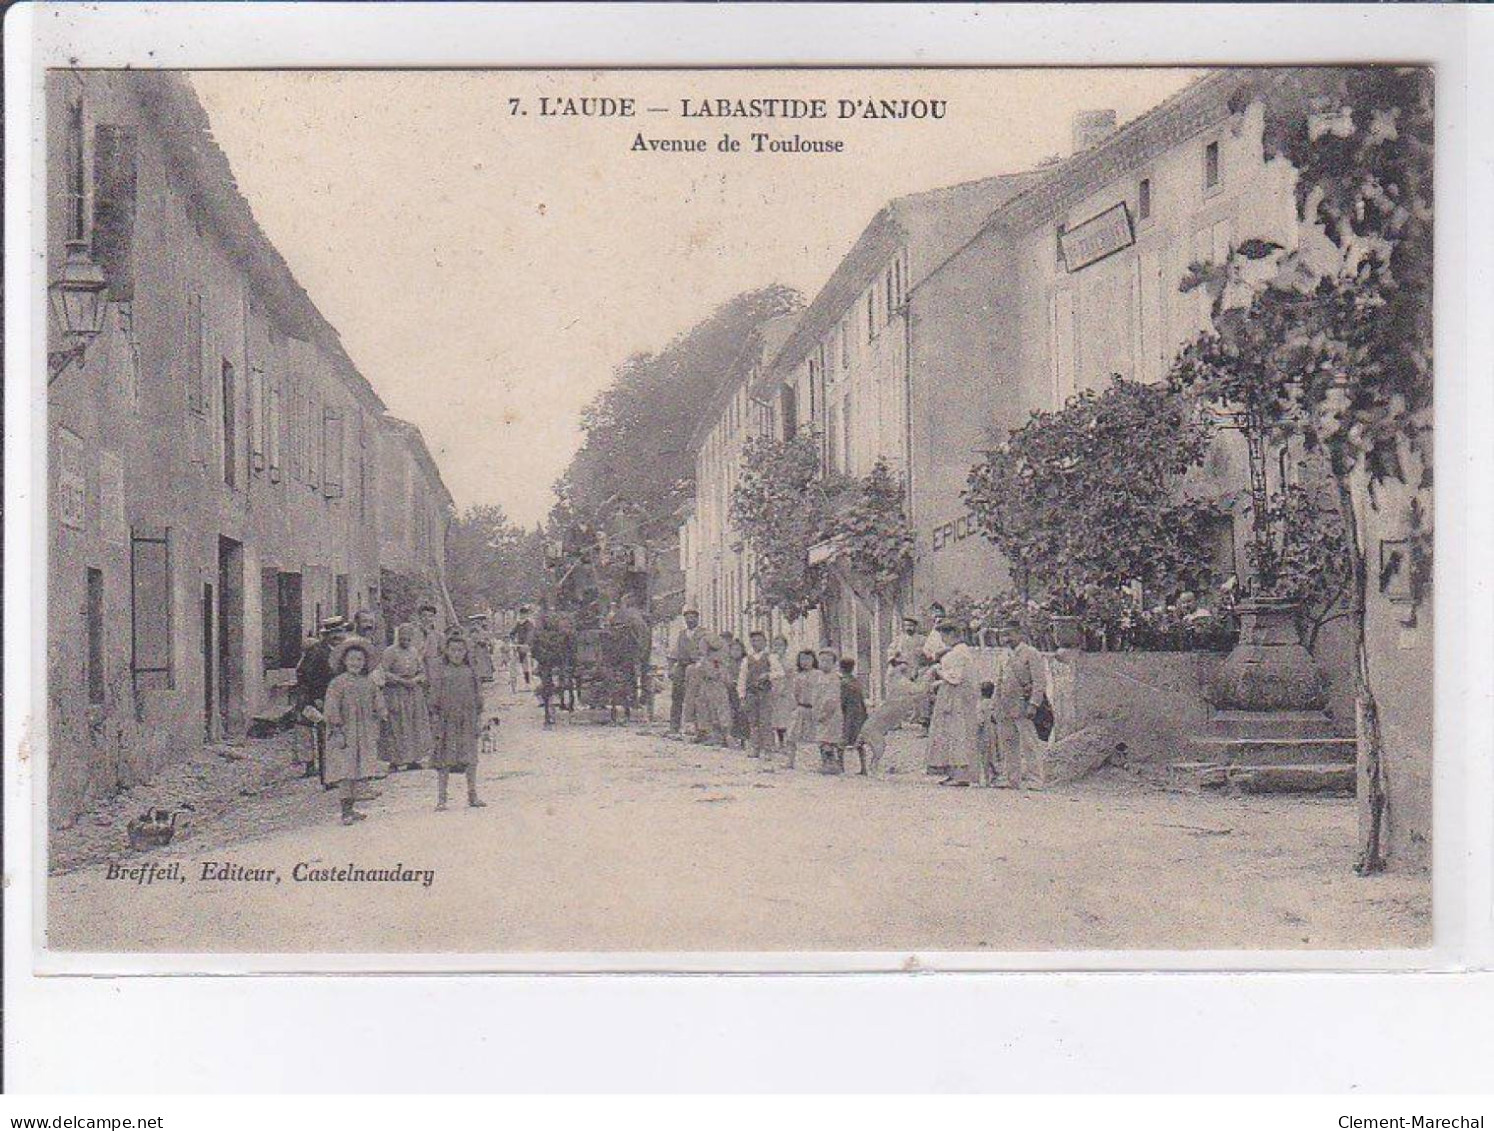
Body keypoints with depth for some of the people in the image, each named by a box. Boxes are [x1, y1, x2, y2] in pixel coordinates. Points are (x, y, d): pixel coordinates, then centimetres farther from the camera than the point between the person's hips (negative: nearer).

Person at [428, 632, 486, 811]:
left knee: (470, 758, 7)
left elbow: (477, 694, 12)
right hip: (447, 720, -3)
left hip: (468, 720, 3)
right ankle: (441, 799, 4)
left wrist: (479, 717, 9)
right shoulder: (442, 671, -1)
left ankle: (472, 796, 17)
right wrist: (435, 718, -6)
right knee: (444, 759, -1)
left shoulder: (470, 671, 7)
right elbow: (435, 694, -1)